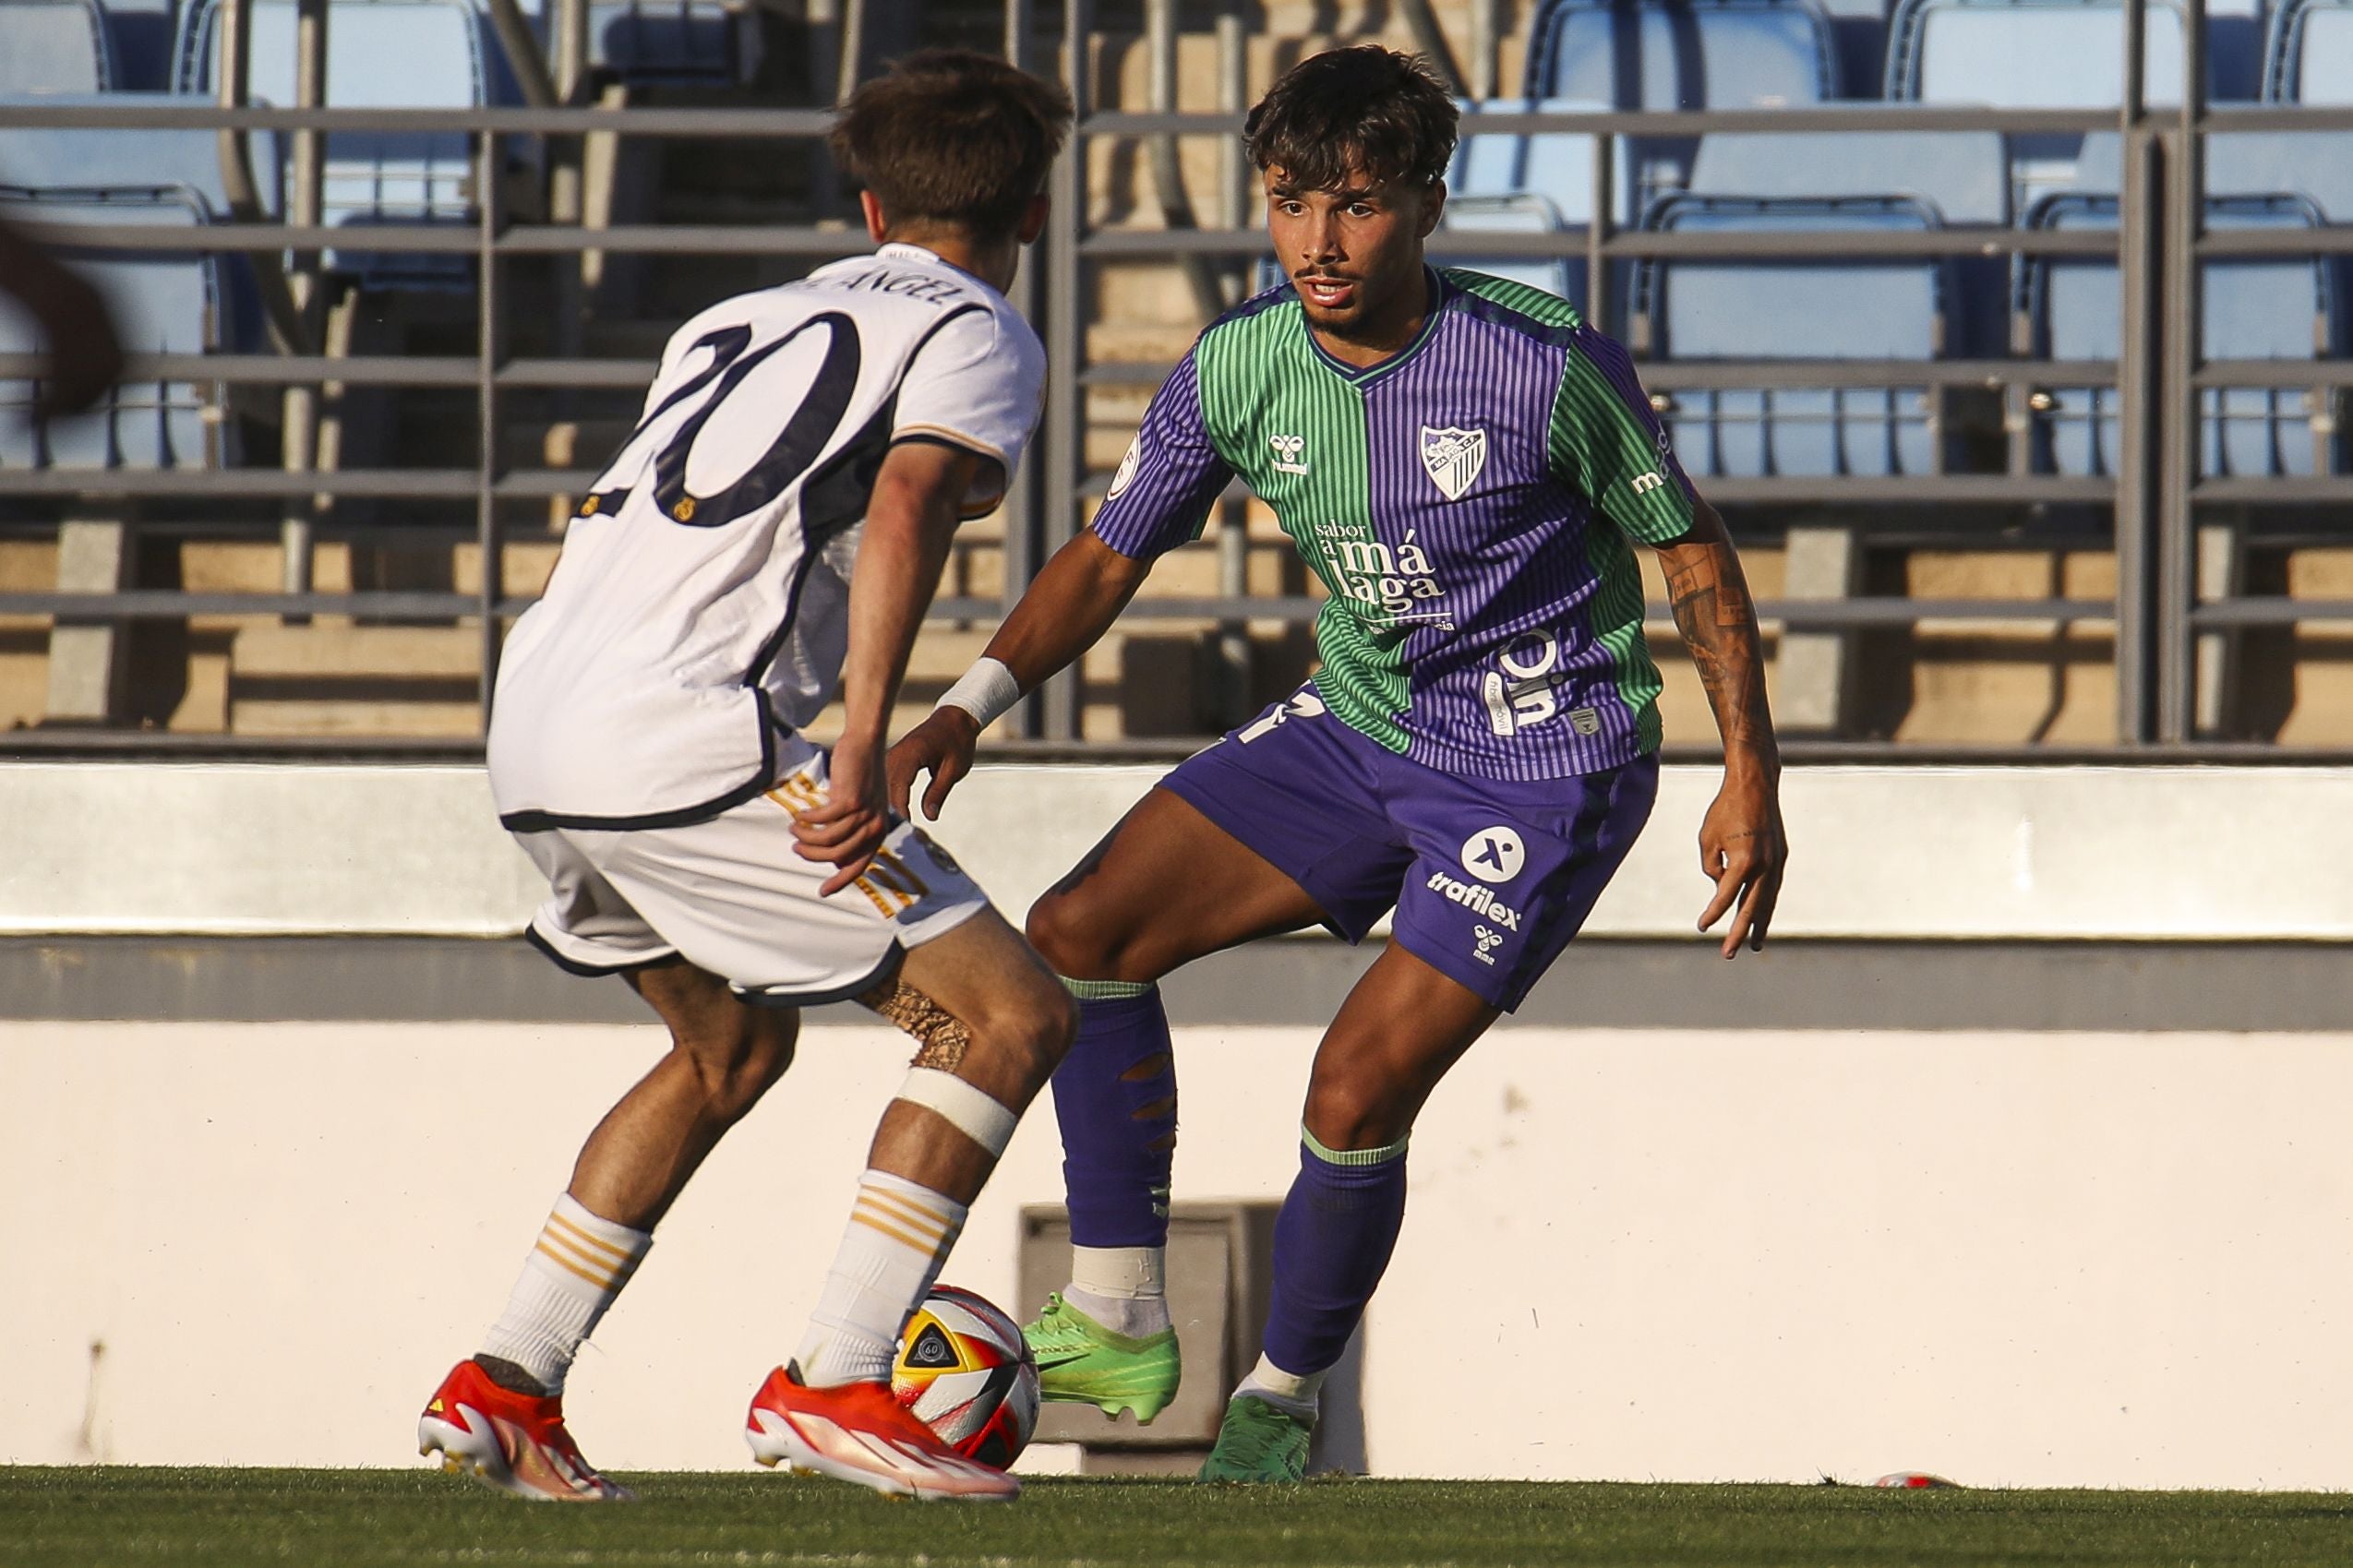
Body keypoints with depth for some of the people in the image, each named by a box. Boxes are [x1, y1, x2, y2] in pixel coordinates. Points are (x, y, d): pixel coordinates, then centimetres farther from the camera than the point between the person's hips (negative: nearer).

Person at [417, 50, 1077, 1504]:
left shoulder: (744, 322, 27)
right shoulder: (977, 334, 4)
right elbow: (907, 502, -15)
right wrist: (864, 743, -24)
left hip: (537, 729, 8)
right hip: (685, 739, -8)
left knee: (737, 1048, 28)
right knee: (1011, 1015, -3)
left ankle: (504, 1386, 23)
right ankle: (833, 1386, -9)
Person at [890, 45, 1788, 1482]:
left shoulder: (1546, 364, -22)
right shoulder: (1238, 370, -9)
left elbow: (1691, 546, -8)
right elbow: (1109, 558, 3)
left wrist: (1752, 777, -9)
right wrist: (973, 704, -13)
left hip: (1547, 762, -6)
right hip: (1358, 727, 6)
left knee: (1356, 1094, -16)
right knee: (1082, 934, -7)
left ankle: (1288, 1394, 11)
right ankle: (1118, 1325, 4)